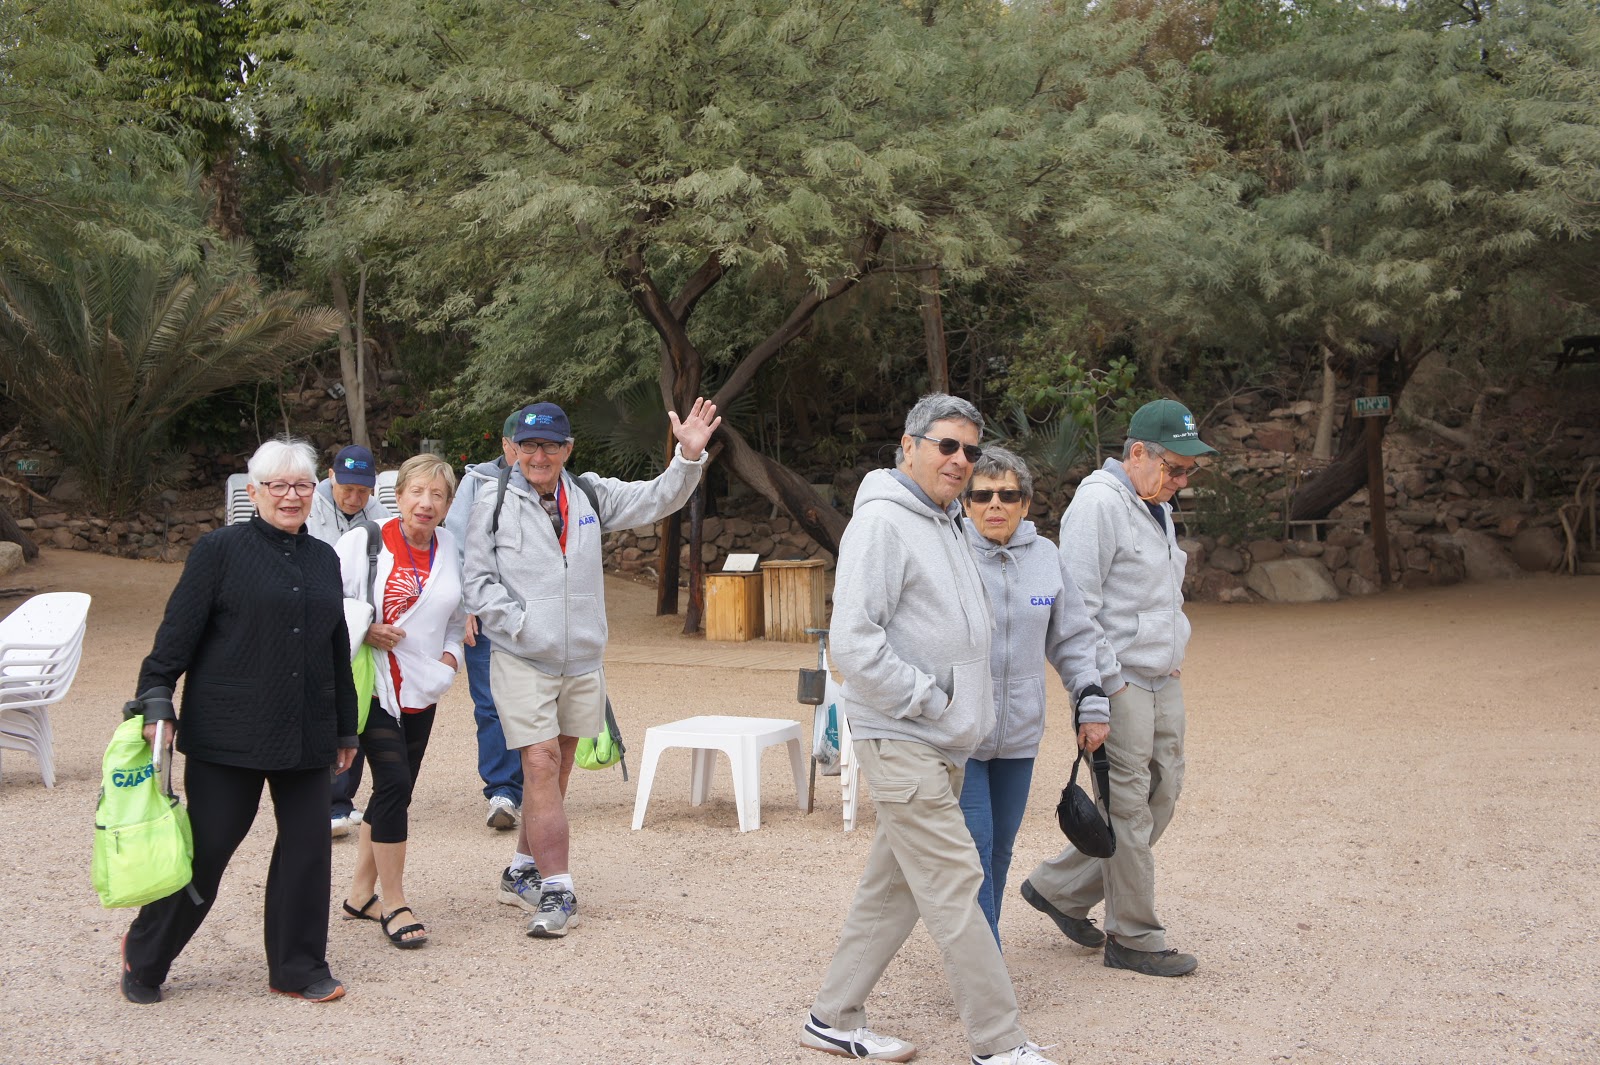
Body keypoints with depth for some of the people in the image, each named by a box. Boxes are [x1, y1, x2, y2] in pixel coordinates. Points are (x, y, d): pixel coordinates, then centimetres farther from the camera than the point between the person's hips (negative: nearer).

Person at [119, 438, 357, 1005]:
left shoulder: (324, 559, 14)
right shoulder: (220, 549, -3)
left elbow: (338, 648, 19)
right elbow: (177, 633, -6)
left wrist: (345, 726, 20)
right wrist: (156, 701, -14)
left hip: (305, 735, 5)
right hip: (227, 734, -5)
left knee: (308, 845, 2)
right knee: (206, 848, 2)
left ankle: (298, 967, 17)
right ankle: (144, 958, 22)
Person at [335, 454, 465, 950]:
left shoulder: (451, 551, 8)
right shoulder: (363, 542, -8)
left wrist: (452, 651, 6)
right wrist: (362, 630, -17)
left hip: (422, 691, 6)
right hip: (373, 685, -6)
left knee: (394, 792, 11)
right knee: (394, 783, -15)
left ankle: (361, 893, 25)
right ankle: (393, 904, -4)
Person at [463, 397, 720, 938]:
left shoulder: (590, 495, 8)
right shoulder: (493, 505, -1)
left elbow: (656, 500, 5)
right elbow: (478, 582, -1)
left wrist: (689, 455, -11)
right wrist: (521, 624, -12)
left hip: (582, 660, 4)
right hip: (521, 660, -4)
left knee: (556, 769, 13)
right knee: (541, 767, -11)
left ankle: (523, 872, 30)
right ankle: (557, 891, -6)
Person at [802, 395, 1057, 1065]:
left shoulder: (945, 523, 17)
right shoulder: (882, 521, -14)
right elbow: (853, 640, -22)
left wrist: (964, 713, 15)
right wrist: (929, 701, -17)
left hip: (939, 742, 10)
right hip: (899, 739, -10)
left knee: (893, 886, 14)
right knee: (954, 885, -6)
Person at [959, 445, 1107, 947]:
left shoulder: (1045, 557, 5)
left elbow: (1072, 637, 15)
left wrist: (1091, 701, 10)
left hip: (1019, 736, 5)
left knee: (1000, 851, 14)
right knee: (974, 850, -8)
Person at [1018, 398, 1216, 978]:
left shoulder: (1157, 507, 17)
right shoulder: (1098, 504, -14)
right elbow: (1078, 605, -19)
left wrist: (1173, 658, 19)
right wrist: (1108, 681, -18)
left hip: (1162, 681, 10)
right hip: (1118, 681, -10)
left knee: (1163, 790, 12)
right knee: (1128, 806, -3)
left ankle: (1059, 888, 23)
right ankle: (1135, 939, 9)